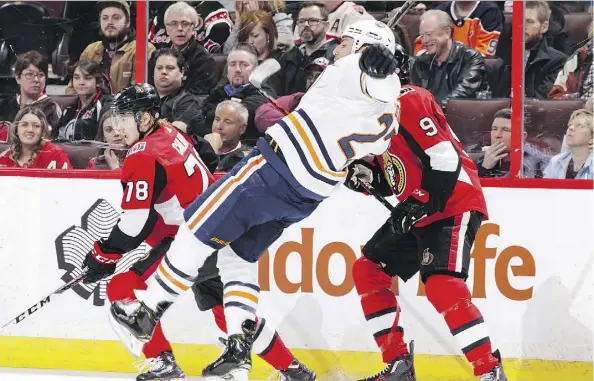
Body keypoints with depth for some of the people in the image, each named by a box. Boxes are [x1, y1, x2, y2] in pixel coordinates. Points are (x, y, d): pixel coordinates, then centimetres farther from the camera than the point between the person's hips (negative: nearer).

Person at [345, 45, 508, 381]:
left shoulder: (409, 101, -17)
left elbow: (445, 160, -24)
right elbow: (393, 181, 17)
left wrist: (420, 206, -22)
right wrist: (364, 175, -2)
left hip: (454, 205, -11)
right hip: (417, 213, 11)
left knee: (442, 285, -26)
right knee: (368, 271, 12)